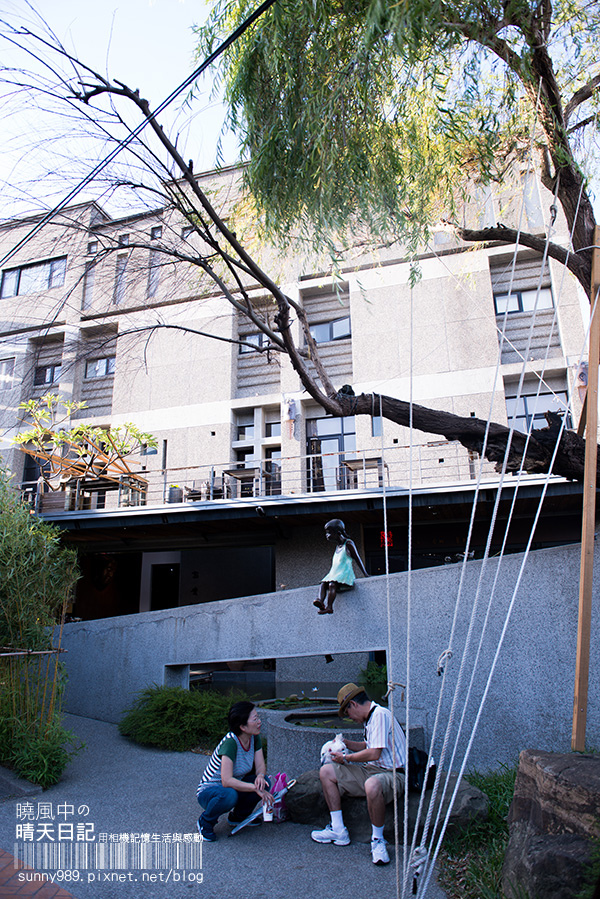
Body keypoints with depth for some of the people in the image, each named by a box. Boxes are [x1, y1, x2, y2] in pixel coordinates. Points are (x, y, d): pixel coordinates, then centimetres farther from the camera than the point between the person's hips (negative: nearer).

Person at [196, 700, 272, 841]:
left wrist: (260, 776, -29)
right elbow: (227, 781, -37)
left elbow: (261, 766, -7)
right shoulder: (230, 742, -31)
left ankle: (238, 815, 10)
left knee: (264, 782, -16)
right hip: (208, 791, -7)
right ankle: (205, 822, -6)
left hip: (233, 786, 7)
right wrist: (255, 788, -38)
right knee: (229, 795, -38)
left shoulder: (254, 737, -9)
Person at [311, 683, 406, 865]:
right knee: (326, 772, 2)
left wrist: (346, 758, -11)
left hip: (393, 773, -10)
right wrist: (346, 743, 19)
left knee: (372, 785, -43)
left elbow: (374, 753, -25)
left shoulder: (380, 715, -18)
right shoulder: (370, 717, 13)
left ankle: (378, 840, -17)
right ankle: (338, 831, 8)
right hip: (372, 770, 10)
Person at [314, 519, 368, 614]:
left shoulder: (348, 544, 0)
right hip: (334, 574, 7)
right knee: (323, 584, -20)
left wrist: (365, 574, -7)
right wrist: (326, 576, 28)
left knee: (332, 584, -32)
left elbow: (357, 559, -1)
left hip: (345, 574, -7)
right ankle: (320, 600, -42)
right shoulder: (337, 546, 24)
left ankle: (329, 607, -40)